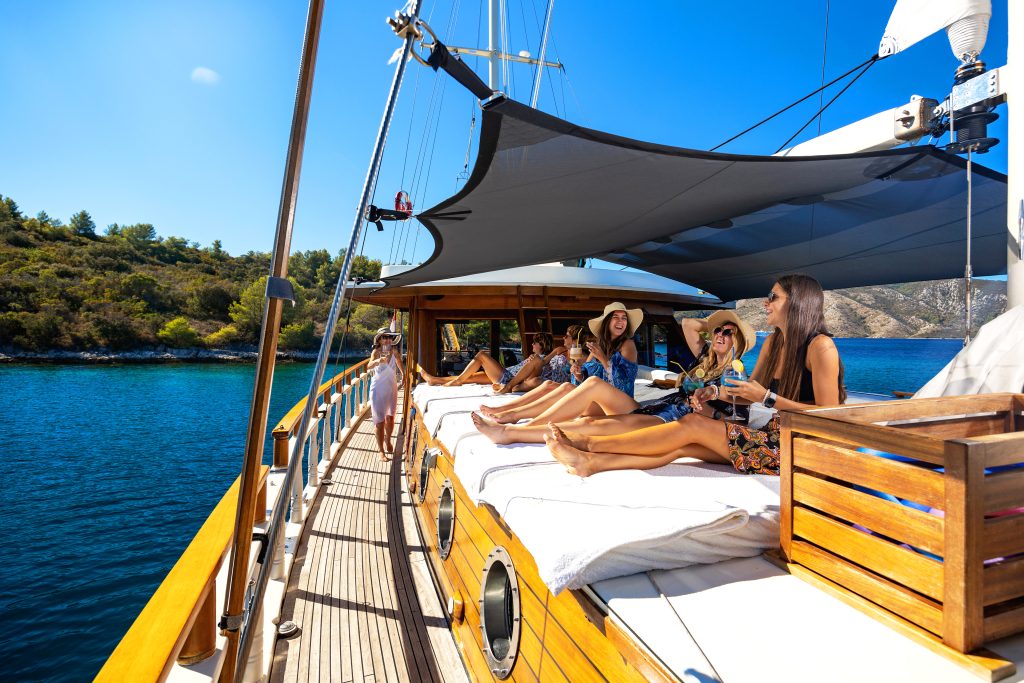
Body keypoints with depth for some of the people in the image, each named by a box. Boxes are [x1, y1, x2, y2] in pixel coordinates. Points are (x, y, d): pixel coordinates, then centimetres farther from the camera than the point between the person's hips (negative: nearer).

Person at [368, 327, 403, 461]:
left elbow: (399, 363, 12)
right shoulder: (376, 351, -16)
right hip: (378, 389, -4)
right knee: (380, 420, -5)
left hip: (392, 387, 4)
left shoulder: (394, 351, -6)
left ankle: (387, 441, 40)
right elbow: (369, 366, -34)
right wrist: (378, 361, -54)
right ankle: (382, 451, 2)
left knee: (390, 417, 16)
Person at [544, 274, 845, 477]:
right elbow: (751, 391, 15)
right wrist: (716, 392, -4)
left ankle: (590, 442, -15)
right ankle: (592, 461, -17)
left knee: (693, 424, -19)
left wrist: (768, 398, -22)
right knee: (683, 445, -12)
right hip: (775, 436, 7)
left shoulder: (820, 346, -14)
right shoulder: (773, 342, 10)